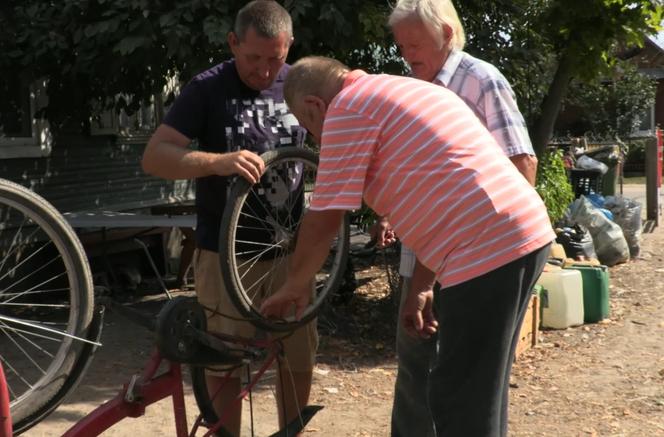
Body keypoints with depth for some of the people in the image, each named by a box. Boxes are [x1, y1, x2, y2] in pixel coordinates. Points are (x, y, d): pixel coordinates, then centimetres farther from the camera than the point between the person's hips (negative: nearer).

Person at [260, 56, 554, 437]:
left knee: (460, 404, 0)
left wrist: (294, 287, 12)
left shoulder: (347, 108, -5)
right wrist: (422, 288, 23)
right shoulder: (399, 92, 24)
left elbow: (324, 219, -3)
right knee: (478, 396, 21)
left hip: (489, 249, -10)